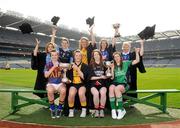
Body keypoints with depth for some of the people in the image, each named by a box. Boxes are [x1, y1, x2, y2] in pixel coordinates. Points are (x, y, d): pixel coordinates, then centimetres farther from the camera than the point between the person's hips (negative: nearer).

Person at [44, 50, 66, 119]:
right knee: (50, 91, -35)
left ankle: (59, 109, -11)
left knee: (63, 90, -33)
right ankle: (52, 109, -12)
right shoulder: (48, 65, 6)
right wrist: (53, 67, -12)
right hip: (51, 83, 0)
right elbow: (46, 75, -7)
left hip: (60, 83, 1)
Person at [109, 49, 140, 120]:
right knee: (111, 88, -34)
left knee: (117, 88, -35)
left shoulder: (125, 63, 13)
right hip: (115, 82, 2)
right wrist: (112, 69, -4)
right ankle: (113, 110, -30)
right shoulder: (113, 66, 15)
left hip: (124, 83, -2)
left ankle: (121, 110, -22)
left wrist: (136, 52, 1)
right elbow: (112, 77, 7)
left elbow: (137, 61, 11)